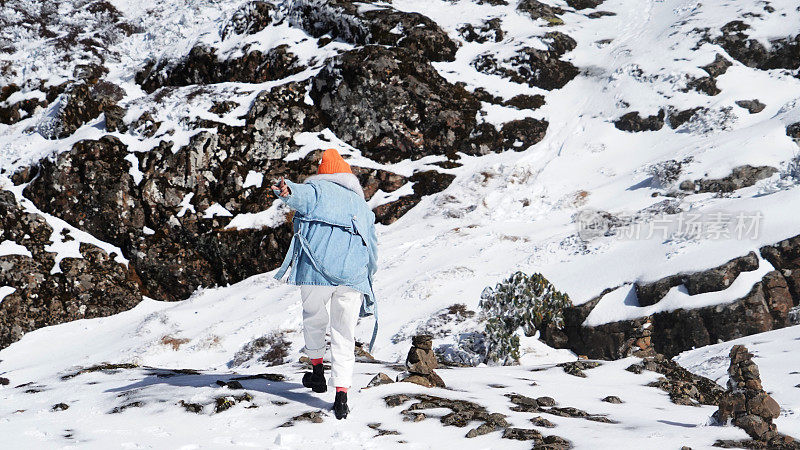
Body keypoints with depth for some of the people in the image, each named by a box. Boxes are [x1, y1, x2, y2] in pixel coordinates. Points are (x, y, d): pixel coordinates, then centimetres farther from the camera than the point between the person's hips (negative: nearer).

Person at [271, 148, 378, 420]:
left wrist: (288, 191, -33)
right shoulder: (363, 206, 27)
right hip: (354, 275, 3)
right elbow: (373, 250, 28)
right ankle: (341, 395, -2)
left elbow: (302, 196, -12)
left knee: (314, 318, 24)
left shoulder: (317, 189, 14)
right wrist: (366, 278, 43)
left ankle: (317, 370, 30)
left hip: (317, 269, -3)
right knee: (344, 335, 8)